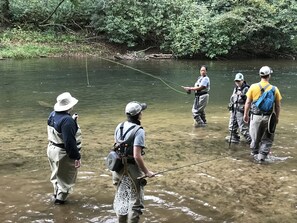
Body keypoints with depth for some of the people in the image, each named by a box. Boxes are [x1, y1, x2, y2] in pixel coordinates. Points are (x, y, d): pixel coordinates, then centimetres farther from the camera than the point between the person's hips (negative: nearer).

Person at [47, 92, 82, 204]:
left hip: (52, 149, 9)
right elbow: (70, 142, -29)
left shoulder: (53, 114, 0)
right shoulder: (67, 120, -29)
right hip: (63, 153, -9)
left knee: (57, 173, 28)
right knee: (66, 177, 13)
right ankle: (60, 197, 25)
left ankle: (56, 193, 44)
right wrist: (76, 157, -22)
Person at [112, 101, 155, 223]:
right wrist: (146, 172, -14)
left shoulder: (120, 126, 3)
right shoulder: (138, 130, -19)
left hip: (119, 167, 7)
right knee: (136, 203, 5)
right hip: (132, 169, -7)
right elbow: (137, 156, -24)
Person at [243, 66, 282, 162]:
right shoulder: (274, 89, -5)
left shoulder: (253, 87, -5)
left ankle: (254, 153, 31)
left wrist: (245, 114, 10)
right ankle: (262, 156, 7)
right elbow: (277, 106, 0)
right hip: (268, 117, 0)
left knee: (255, 136, 15)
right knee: (267, 139, 12)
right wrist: (277, 117, 13)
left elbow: (248, 102, -1)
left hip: (255, 116, 1)